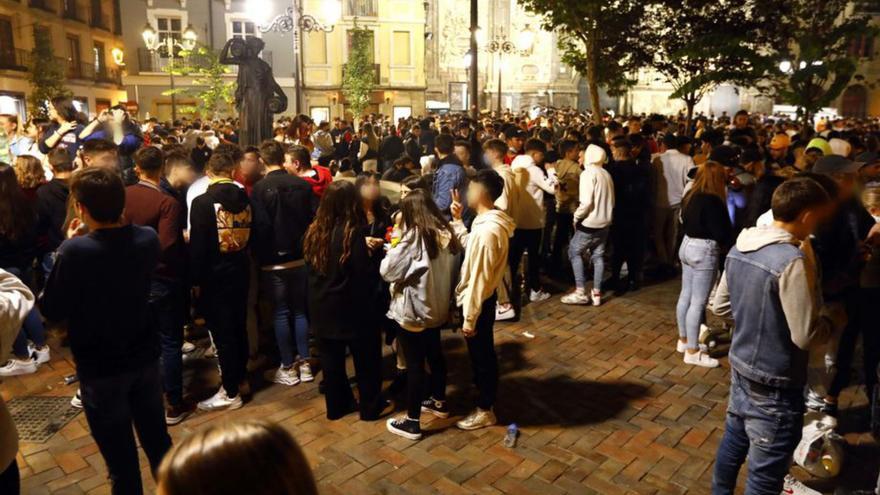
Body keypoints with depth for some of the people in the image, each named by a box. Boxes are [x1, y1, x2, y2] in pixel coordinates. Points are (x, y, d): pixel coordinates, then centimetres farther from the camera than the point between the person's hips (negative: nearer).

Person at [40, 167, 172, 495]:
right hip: (145, 357, 5)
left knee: (121, 458, 12)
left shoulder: (75, 250, -24)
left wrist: (66, 250, -7)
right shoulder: (148, 238, -8)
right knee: (158, 440, 22)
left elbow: (51, 311, -12)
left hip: (100, 369, -4)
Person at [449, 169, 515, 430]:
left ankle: (485, 411, 23)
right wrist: (457, 221, 14)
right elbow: (471, 249, 18)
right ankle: (484, 398, 43)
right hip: (482, 299, 10)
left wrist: (469, 318, -21)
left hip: (478, 302, -10)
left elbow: (478, 279, -26)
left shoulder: (486, 231, -28)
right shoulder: (491, 223, 3)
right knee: (482, 354, 24)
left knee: (481, 355, 6)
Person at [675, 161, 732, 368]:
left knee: (685, 296, 17)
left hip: (687, 245, 9)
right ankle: (692, 352, 5)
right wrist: (726, 245, 1)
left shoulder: (690, 196, 6)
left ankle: (683, 339, 30)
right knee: (698, 302, -2)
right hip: (704, 251, -9)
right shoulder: (712, 200, -20)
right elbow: (722, 232, -19)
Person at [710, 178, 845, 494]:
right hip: (774, 384, -8)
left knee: (733, 440, 26)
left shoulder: (740, 248, 0)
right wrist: (835, 317, -3)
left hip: (740, 366, 8)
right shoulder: (791, 260, -25)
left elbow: (720, 306, 10)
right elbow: (806, 336, -21)